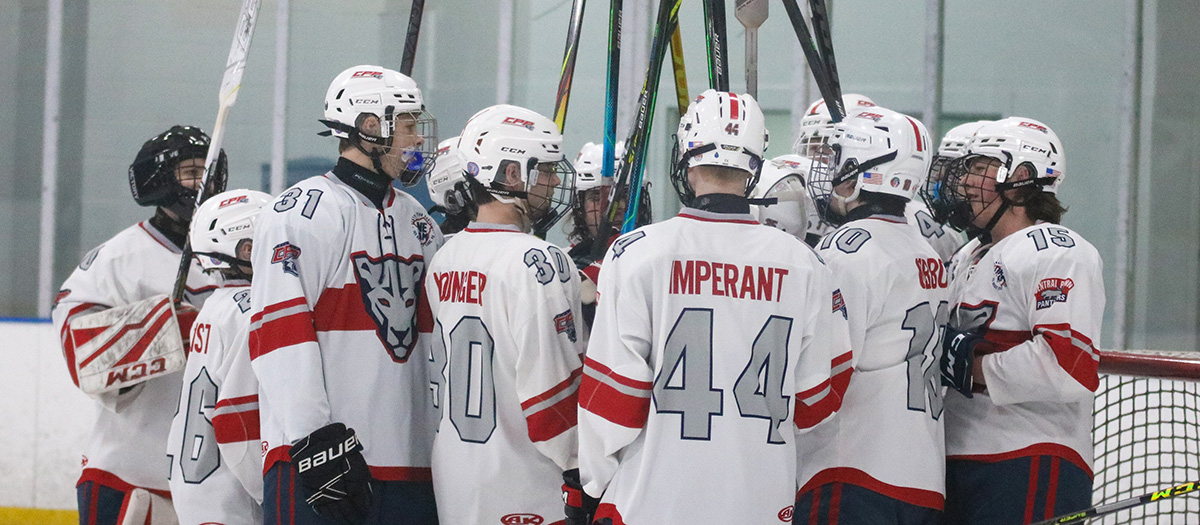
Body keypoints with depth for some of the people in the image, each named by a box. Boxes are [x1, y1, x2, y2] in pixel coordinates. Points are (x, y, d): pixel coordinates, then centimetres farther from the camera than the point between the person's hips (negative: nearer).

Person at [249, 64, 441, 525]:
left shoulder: (418, 223, 20)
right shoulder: (304, 212, -7)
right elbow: (277, 330, -16)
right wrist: (314, 442, -22)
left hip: (411, 465, 8)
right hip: (316, 463, -8)